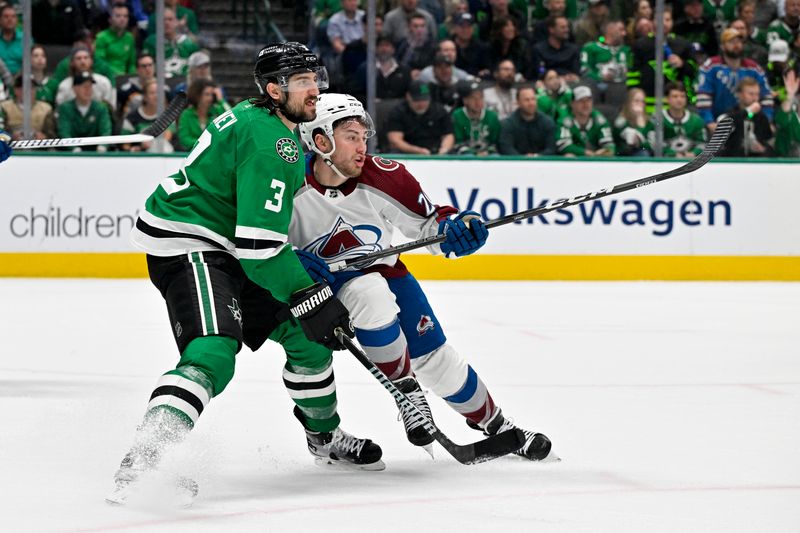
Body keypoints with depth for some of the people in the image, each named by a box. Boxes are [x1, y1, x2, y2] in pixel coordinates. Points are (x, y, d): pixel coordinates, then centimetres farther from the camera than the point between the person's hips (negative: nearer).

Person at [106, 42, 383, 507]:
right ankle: (143, 460, -42)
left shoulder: (254, 119, 13)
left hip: (224, 251, 11)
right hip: (186, 246, -11)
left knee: (304, 335, 15)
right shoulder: (271, 141, -20)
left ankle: (325, 436, 36)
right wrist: (312, 299, -22)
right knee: (213, 353, -30)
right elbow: (260, 242, -25)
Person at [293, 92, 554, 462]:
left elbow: (426, 221, -7)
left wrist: (453, 227, -29)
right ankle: (405, 388, -14)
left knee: (434, 357, -2)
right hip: (323, 283, -3)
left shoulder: (382, 178, -18)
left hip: (382, 270, 3)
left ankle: (494, 424, 21)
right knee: (372, 296, -36)